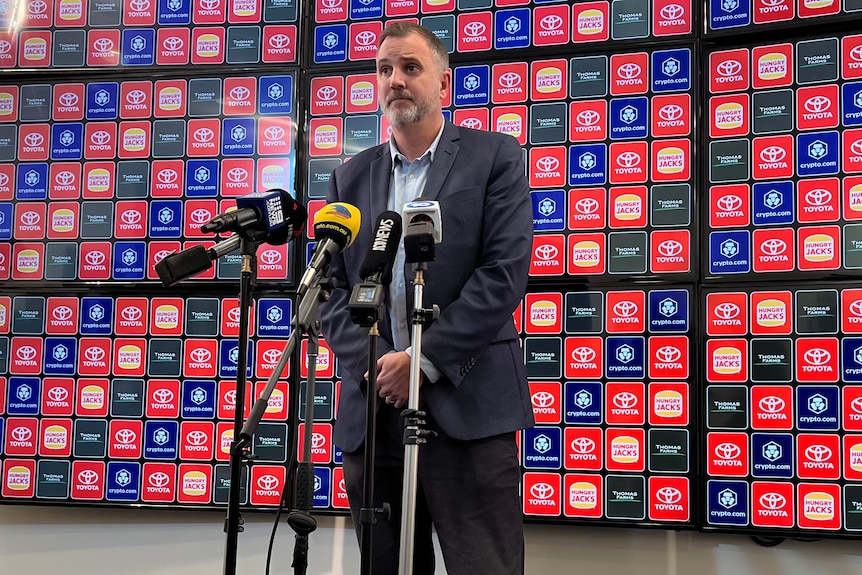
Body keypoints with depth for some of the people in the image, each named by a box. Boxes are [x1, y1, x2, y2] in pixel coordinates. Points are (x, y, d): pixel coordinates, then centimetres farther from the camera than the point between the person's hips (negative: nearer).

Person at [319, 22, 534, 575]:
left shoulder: (494, 156, 4)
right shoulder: (352, 176, 16)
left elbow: (505, 273, -7)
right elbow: (332, 288, 11)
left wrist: (424, 360, -12)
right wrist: (373, 364, -6)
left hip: (467, 406, -4)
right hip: (372, 410, 4)